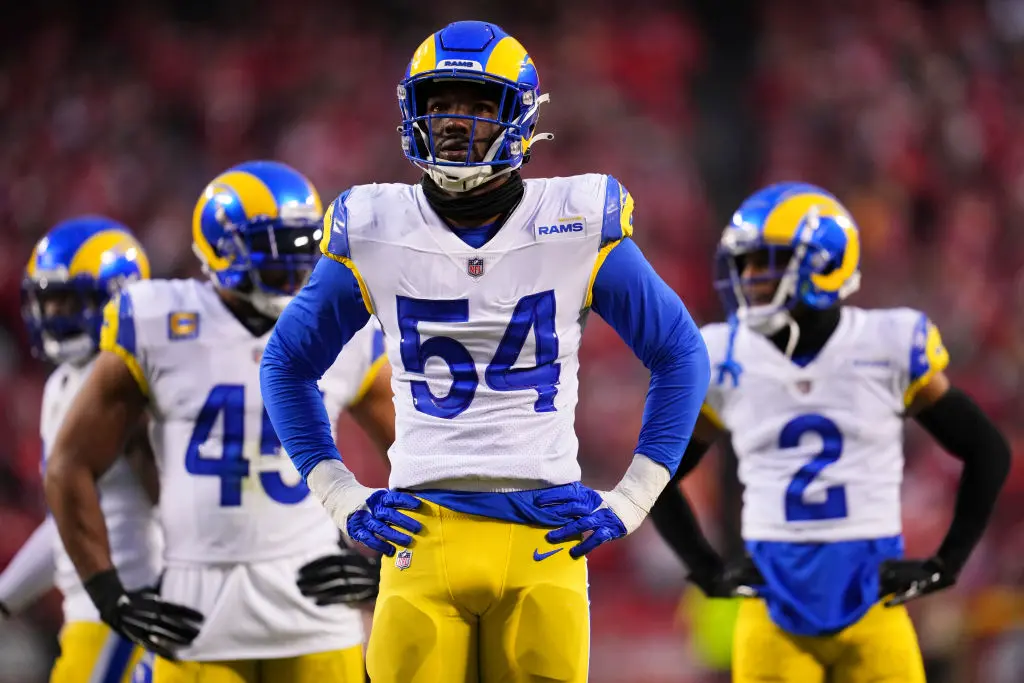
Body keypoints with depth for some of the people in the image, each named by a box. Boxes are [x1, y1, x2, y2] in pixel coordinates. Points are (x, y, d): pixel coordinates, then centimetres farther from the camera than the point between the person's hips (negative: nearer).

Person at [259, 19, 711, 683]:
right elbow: (287, 364, 18)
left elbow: (682, 355, 12)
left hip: (546, 539, -1)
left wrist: (631, 500, 5)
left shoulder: (578, 226, 2)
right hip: (424, 531, 1)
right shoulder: (375, 233, 5)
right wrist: (340, 497, 10)